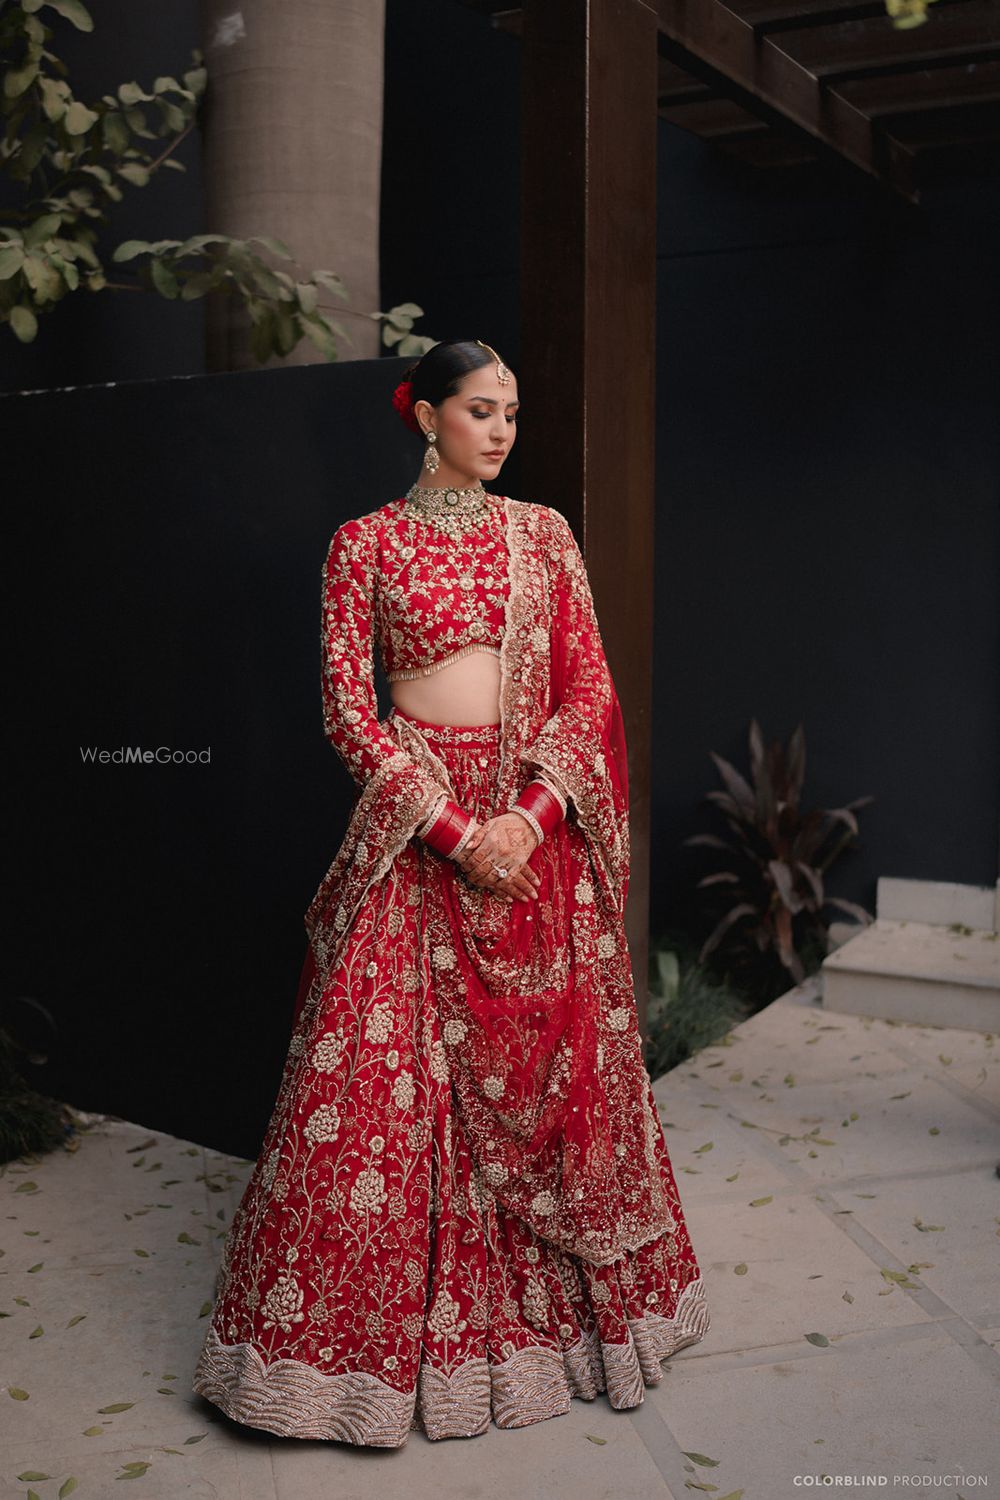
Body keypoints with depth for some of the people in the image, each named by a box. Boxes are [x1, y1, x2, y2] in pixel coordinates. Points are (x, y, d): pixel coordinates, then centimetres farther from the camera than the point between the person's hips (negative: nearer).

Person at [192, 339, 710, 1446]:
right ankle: (375, 1325, 16)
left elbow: (590, 689, 5)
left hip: (537, 824, 3)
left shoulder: (542, 534, 10)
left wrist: (533, 813, -10)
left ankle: (555, 1300, 26)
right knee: (386, 1075, -2)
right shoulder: (365, 543, 2)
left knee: (556, 1058, 7)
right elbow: (347, 706, -3)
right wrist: (452, 826, -13)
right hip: (413, 823, -2)